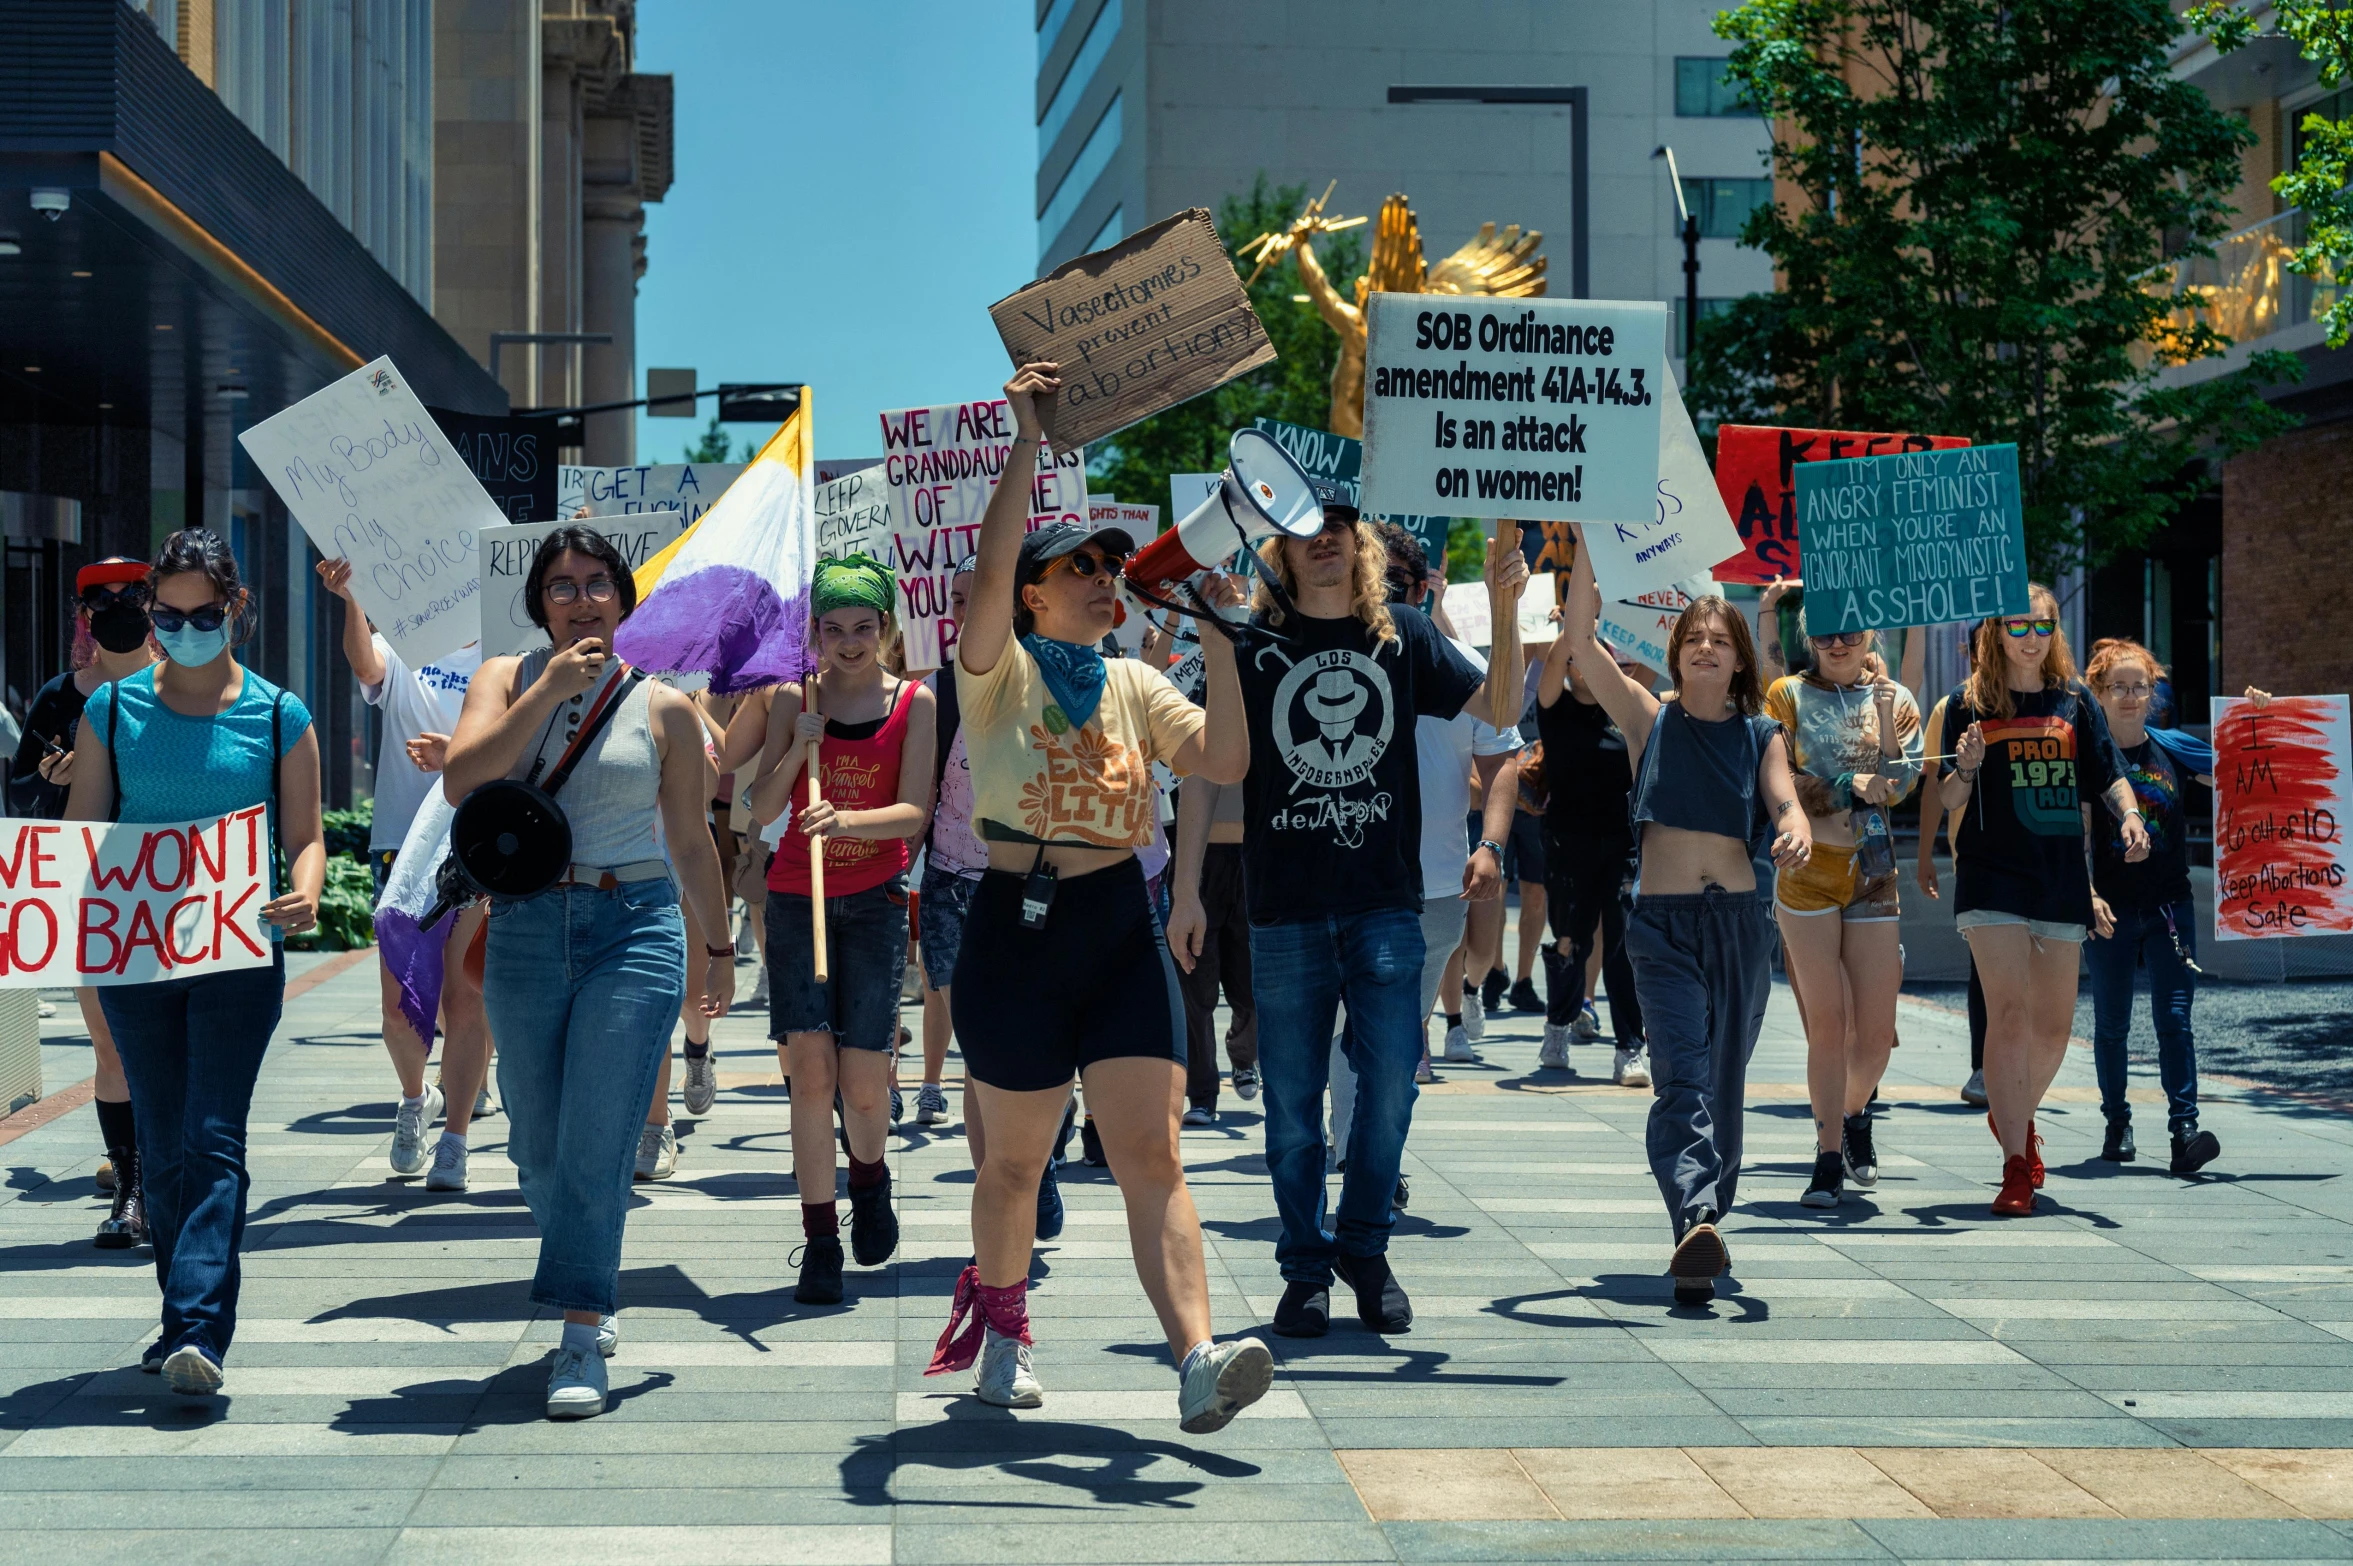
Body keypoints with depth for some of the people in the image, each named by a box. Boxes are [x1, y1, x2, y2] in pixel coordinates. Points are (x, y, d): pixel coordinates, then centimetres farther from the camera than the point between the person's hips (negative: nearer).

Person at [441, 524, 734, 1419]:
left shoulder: (663, 709, 6)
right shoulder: (507, 680, 7)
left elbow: (691, 842, 14)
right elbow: (461, 780, -11)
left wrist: (720, 946, 19)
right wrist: (550, 690, -13)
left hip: (635, 926, -2)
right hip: (525, 931, 2)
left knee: (596, 1140, -10)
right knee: (537, 1146, 9)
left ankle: (582, 1337, -7)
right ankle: (593, 1291, 31)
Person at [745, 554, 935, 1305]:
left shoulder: (914, 703, 1)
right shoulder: (794, 700, 5)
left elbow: (914, 812, -9)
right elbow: (761, 810, 1)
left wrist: (848, 820, -27)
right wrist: (800, 745, -13)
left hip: (874, 901, -1)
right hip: (796, 897, 1)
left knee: (863, 1080, -4)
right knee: (810, 1068, -9)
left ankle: (869, 1178, 30)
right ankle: (820, 1241, -2)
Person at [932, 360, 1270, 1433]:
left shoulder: (1138, 686, 10)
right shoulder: (1000, 672, -2)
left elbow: (1226, 763, -3)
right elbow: (987, 569, -20)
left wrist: (1219, 641, -10)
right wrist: (1027, 442, -22)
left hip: (1123, 935, 3)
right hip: (1017, 931, -3)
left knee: (1153, 1158, -8)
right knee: (1016, 1160, 11)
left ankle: (1198, 1362, -18)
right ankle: (1002, 1324, 35)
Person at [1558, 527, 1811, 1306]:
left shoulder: (1760, 736, 10)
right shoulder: (1649, 719, 5)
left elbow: (1785, 804, -4)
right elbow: (1578, 638, -4)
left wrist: (1796, 832, -29)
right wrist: (1588, 544, -12)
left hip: (1740, 920, 3)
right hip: (1662, 921, -3)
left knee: (1725, 1080, 10)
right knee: (1681, 1075, -16)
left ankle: (1703, 1219, 23)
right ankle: (1696, 1220, -30)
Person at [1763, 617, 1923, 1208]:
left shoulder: (1892, 698, 10)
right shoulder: (1788, 694, 5)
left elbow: (1902, 778, -6)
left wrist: (1880, 695, -10)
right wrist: (1849, 786, -11)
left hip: (1872, 871, 2)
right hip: (1805, 869, -2)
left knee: (1876, 1031, 1)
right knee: (1829, 1022, -7)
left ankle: (1853, 1114, 32)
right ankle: (1829, 1159, 2)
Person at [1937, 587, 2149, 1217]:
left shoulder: (2075, 699, 10)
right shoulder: (1970, 702, 3)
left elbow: (2108, 774, 9)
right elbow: (1948, 801, 3)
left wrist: (2131, 817, -11)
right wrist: (1966, 766, -18)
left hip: (2062, 878, 3)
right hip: (1993, 879, -3)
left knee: (2054, 1024, 9)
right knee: (2009, 1015, -14)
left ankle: (2015, 1117, 38)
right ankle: (2016, 1167, -12)